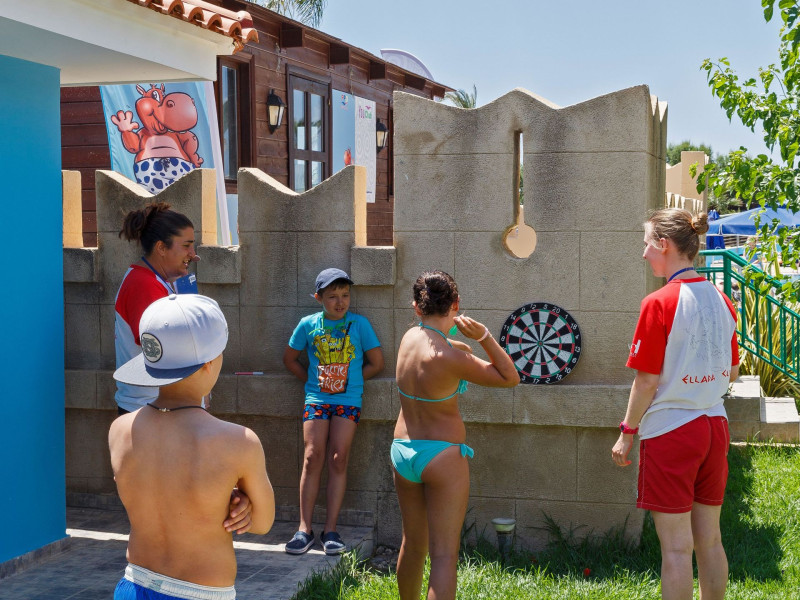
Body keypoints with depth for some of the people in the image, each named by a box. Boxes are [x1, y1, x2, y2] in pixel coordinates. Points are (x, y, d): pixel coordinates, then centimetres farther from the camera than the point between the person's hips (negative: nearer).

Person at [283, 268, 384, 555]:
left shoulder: (359, 324, 2)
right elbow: (290, 358, 16)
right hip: (316, 397, 1)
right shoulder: (308, 324, 5)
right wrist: (312, 378, 5)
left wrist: (350, 380, 1)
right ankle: (304, 529, -3)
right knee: (312, 458, -7)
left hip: (348, 399, 0)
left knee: (338, 460, -4)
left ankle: (330, 530, 0)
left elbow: (376, 363, 8)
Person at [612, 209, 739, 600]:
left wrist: (627, 432, -4)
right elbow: (732, 372, 13)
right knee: (709, 539, 15)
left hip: (671, 430, -7)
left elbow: (647, 381, -14)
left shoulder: (660, 303, -15)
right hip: (714, 426, 7)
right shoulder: (721, 300, 6)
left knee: (677, 546, 0)